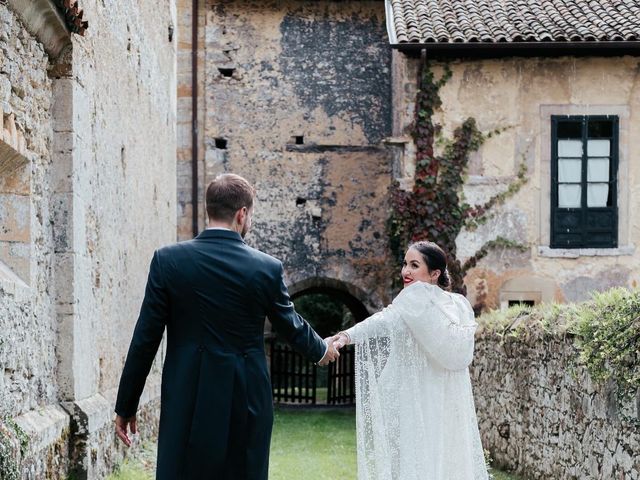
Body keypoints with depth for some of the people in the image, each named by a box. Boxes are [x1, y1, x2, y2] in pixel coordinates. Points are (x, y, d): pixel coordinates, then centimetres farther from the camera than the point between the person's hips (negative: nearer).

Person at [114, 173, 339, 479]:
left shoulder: (168, 260, -5)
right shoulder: (267, 268, -4)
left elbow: (145, 339, -4)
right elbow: (292, 326, 13)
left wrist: (125, 407, 4)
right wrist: (321, 350, 35)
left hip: (187, 403, 0)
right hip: (245, 401, 0)